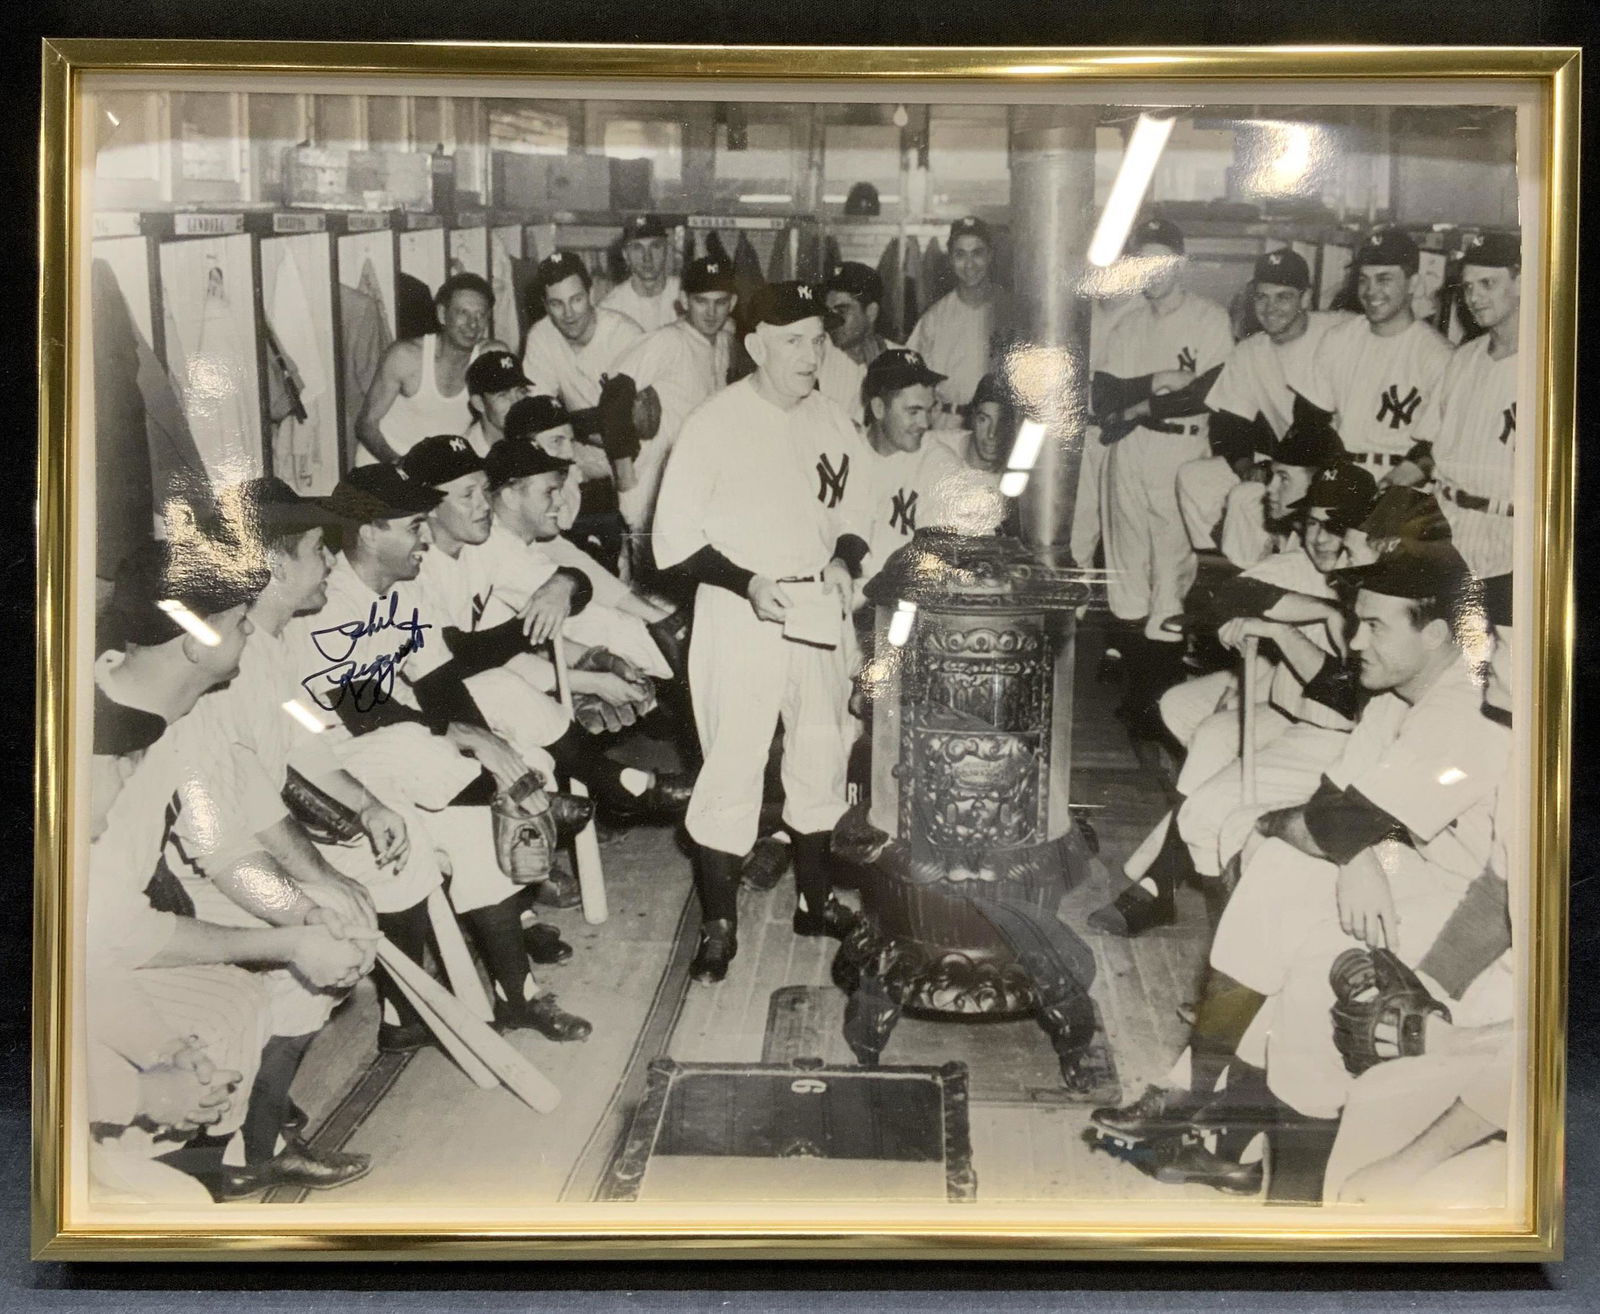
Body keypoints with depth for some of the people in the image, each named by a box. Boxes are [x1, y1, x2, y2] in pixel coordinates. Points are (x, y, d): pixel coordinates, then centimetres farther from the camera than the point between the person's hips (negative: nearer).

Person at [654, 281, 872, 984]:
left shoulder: (834, 425, 5)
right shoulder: (714, 425, -12)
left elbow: (853, 519, 17)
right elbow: (674, 540, -11)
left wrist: (844, 562, -3)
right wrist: (747, 582, -20)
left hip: (818, 616, 6)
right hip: (738, 616, -6)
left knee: (821, 760, 15)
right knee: (732, 767, -4)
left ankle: (815, 900, 33)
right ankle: (718, 922, 9)